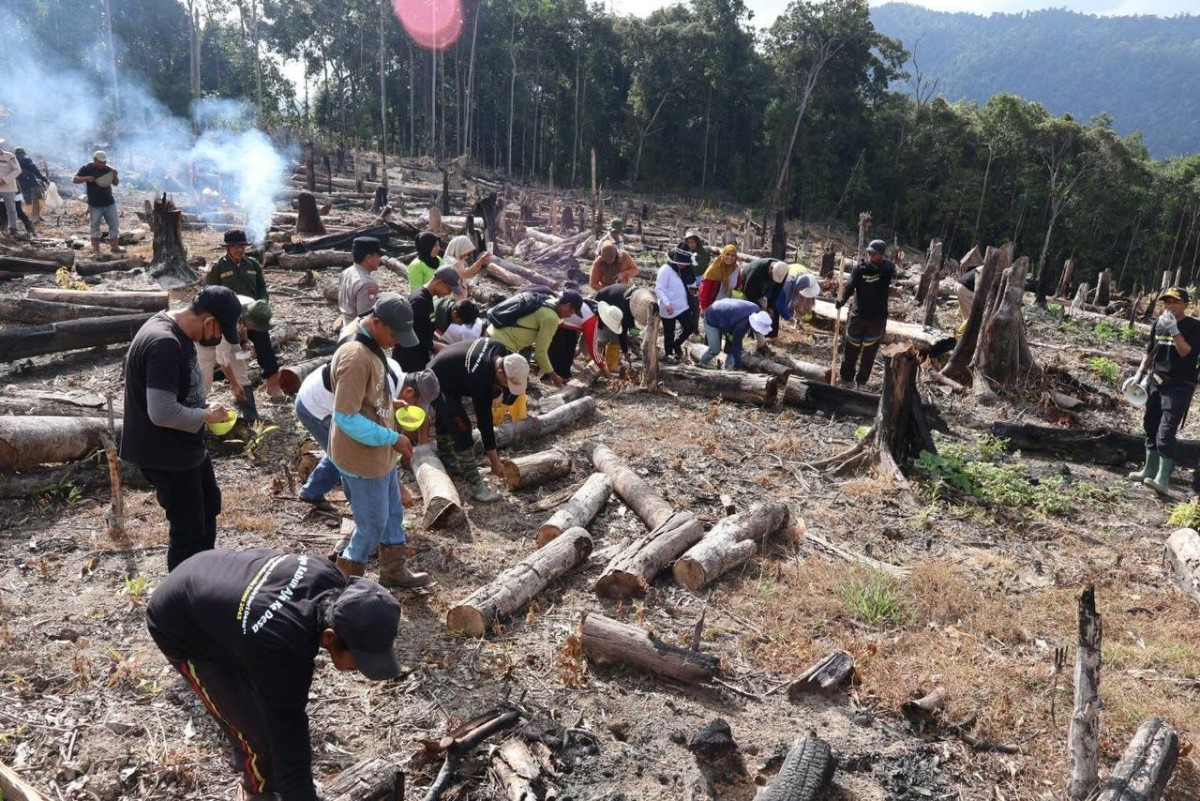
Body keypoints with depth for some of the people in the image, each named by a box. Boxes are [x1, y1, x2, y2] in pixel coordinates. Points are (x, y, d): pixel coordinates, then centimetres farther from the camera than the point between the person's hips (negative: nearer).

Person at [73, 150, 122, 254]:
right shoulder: (86, 169, -3)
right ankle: (95, 247, 11)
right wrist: (86, 178, -20)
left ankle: (114, 246, 6)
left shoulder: (108, 169, 8)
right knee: (95, 226, 4)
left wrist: (116, 177, -10)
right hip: (95, 204, -3)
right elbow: (74, 180, -4)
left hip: (109, 202, 3)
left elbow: (116, 184, 11)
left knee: (114, 224, 1)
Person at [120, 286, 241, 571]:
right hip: (165, 453, -11)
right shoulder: (164, 344, -29)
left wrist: (203, 412, 2)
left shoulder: (178, 332, 3)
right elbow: (163, 412, -34)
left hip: (185, 445, 11)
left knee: (209, 504, 25)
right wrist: (206, 416, -18)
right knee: (189, 528, 1)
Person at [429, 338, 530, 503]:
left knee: (447, 418, 27)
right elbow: (484, 420, -31)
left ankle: (445, 459, 49)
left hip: (450, 374, 9)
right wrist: (494, 461, -24)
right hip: (438, 385, -9)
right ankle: (475, 484, -13)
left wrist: (505, 393, -15)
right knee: (461, 428, -16)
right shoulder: (480, 379, -38)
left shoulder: (501, 350, -18)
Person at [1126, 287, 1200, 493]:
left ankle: (1163, 480, -15)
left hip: (1179, 387, -6)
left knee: (1166, 433, -15)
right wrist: (1139, 375, 9)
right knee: (1150, 428, 14)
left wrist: (1174, 330, -30)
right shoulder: (1159, 323, 7)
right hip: (1155, 382, 7)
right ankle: (1150, 470, 28)